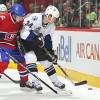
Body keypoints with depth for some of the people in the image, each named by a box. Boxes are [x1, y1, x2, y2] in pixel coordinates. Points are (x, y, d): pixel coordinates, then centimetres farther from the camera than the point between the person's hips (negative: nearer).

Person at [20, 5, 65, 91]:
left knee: (46, 59, 6)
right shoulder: (34, 18, -31)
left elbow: (48, 39, 5)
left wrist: (50, 52, 0)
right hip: (25, 39, -7)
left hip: (37, 42, 7)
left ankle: (55, 81, 17)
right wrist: (35, 38, -33)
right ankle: (35, 81, -16)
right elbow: (24, 31, -31)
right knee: (31, 58, -23)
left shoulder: (51, 26, -5)